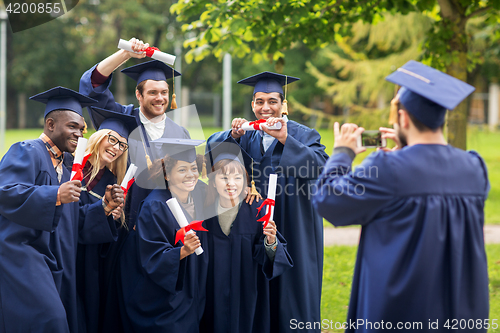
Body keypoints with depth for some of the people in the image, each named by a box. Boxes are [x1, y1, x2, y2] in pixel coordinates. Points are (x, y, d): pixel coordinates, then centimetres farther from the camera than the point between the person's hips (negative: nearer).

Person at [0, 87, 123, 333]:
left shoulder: (63, 169, 24)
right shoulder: (27, 152, -2)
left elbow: (76, 227, 22)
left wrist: (105, 207, 6)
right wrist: (56, 195, -29)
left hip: (53, 265, 9)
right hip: (21, 256, -8)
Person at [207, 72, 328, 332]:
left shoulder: (303, 135, 0)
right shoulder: (248, 137, 12)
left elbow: (318, 165, -18)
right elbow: (212, 146, -2)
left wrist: (285, 139, -29)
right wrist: (233, 135, -23)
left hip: (293, 233, -3)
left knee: (292, 293, -1)